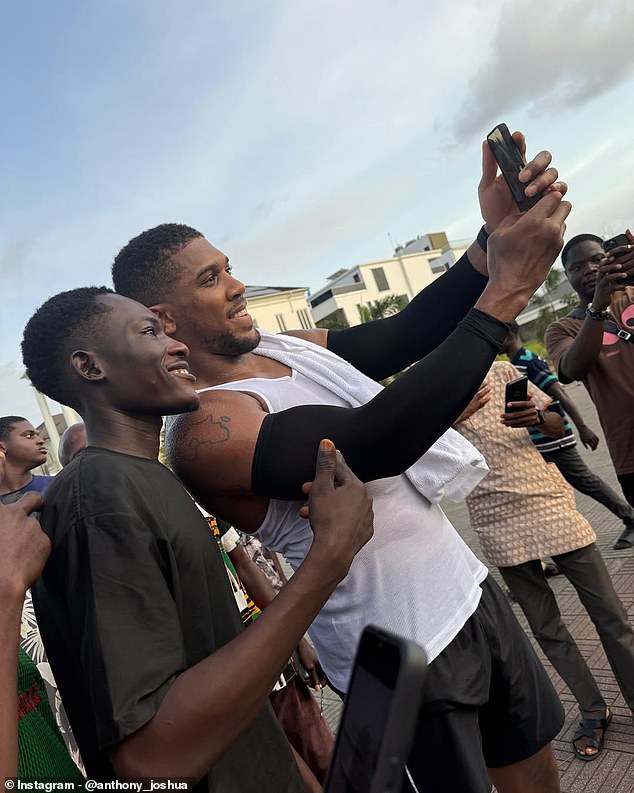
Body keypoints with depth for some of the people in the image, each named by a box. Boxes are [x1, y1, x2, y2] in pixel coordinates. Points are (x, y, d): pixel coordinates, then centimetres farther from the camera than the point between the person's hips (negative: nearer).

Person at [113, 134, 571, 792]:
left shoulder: (294, 346, 4)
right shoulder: (202, 430, -22)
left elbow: (404, 336, -2)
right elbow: (368, 443, -35)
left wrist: (493, 241, -16)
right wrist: (502, 293, -30)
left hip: (467, 586, 8)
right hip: (408, 652, -7)